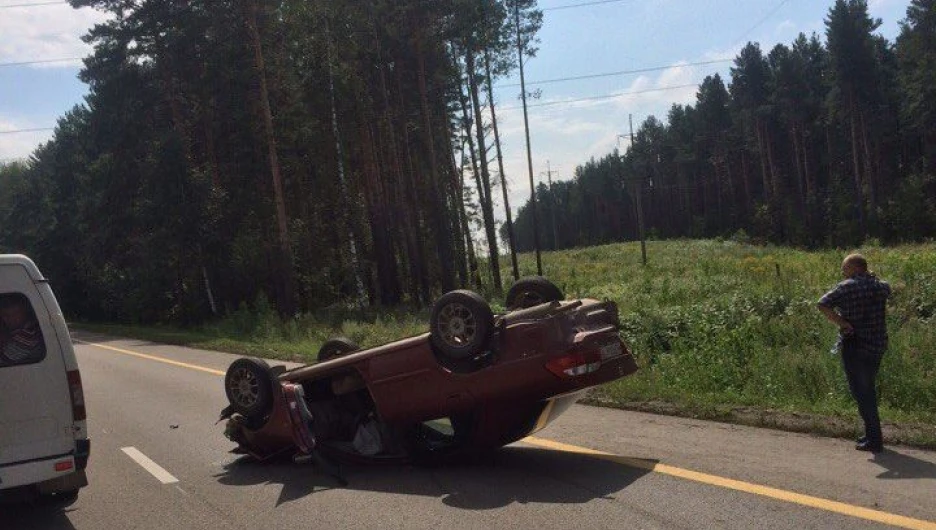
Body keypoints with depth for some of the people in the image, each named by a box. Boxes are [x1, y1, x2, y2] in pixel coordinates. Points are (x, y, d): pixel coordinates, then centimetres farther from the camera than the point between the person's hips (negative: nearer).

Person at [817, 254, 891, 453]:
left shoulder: (847, 287, -12)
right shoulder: (881, 286, 5)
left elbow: (823, 304, -23)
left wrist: (842, 323, -17)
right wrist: (872, 277, 22)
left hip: (854, 346, -6)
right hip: (877, 346, 7)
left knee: (861, 392, 0)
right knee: (869, 390, 19)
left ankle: (875, 440, -1)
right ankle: (873, 434, 27)